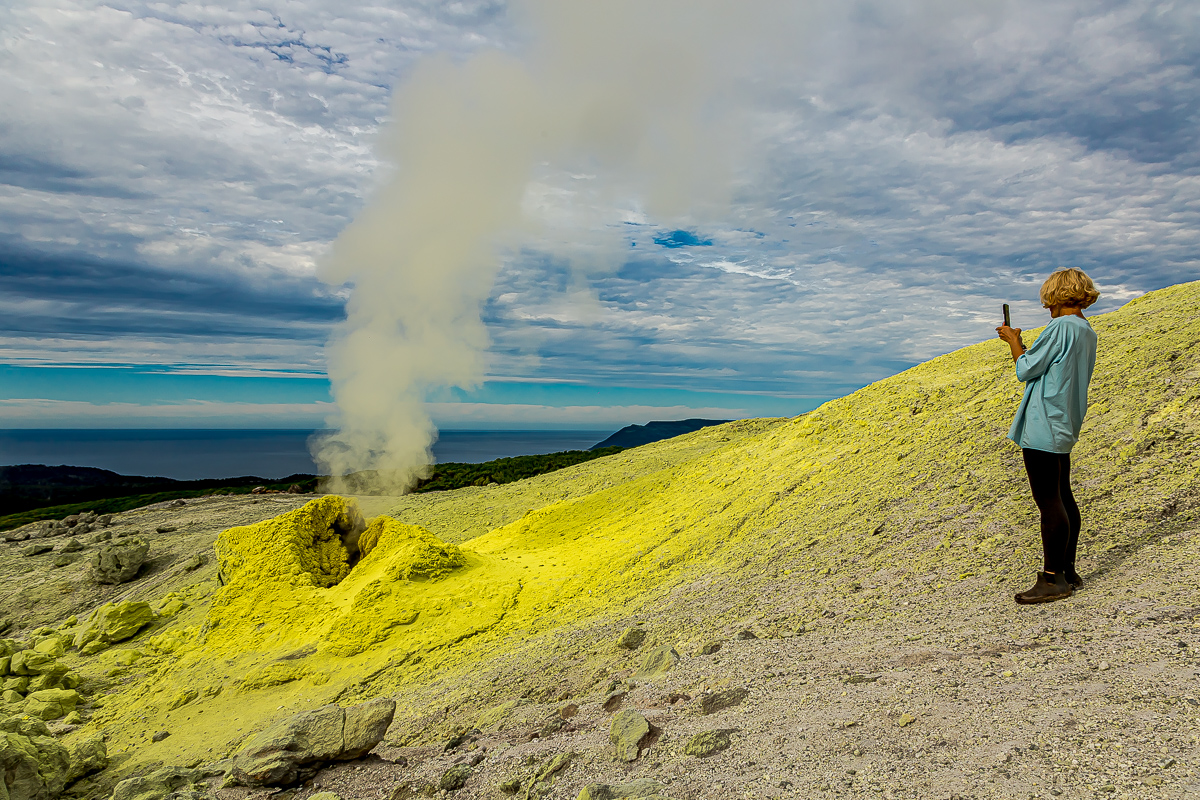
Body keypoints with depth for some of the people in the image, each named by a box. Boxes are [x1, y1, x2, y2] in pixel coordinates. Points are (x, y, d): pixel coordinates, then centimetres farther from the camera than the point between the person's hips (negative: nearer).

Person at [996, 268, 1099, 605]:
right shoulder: (1087, 333, 15)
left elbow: (1026, 370, -12)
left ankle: (1052, 579, -2)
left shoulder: (1061, 327, -15)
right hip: (1065, 427, 10)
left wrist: (1014, 341, 3)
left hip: (1043, 427, -10)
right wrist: (1019, 343, 23)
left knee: (1049, 501, -7)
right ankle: (1067, 572, 23)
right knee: (1062, 497, 15)